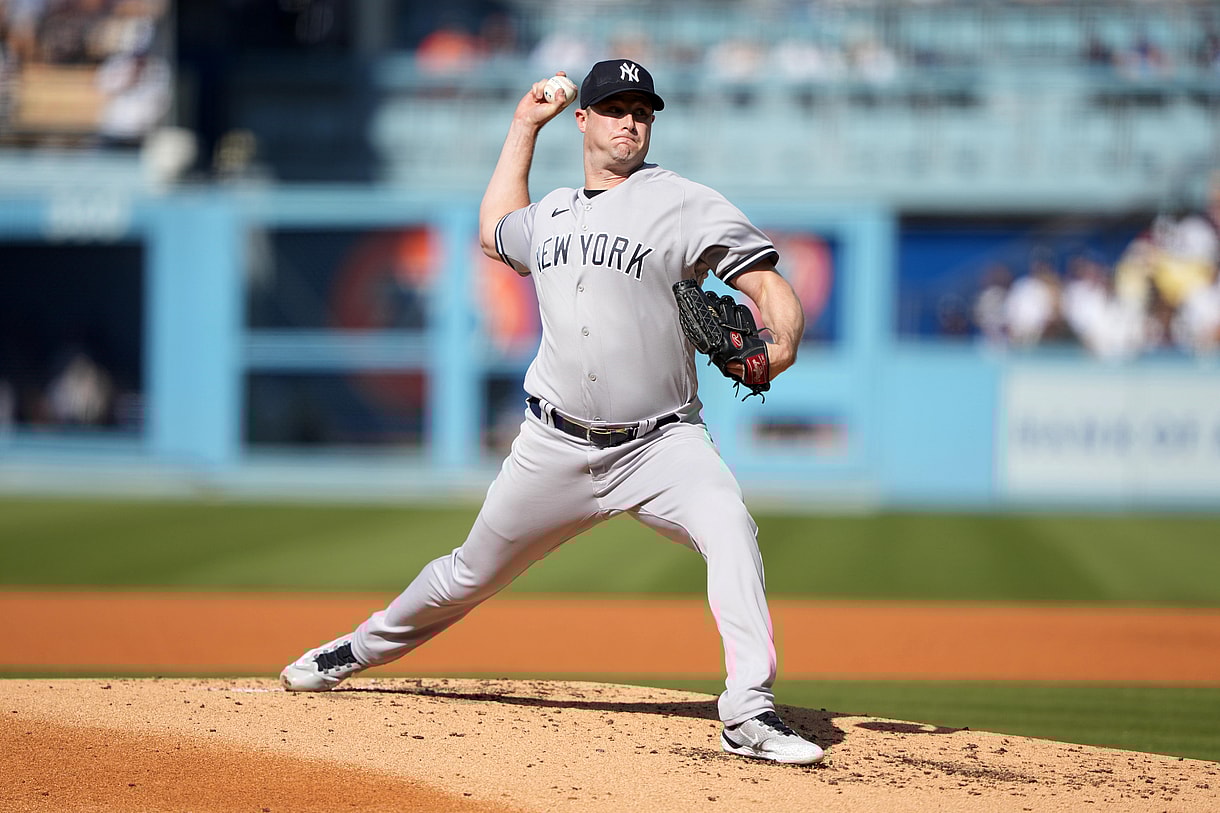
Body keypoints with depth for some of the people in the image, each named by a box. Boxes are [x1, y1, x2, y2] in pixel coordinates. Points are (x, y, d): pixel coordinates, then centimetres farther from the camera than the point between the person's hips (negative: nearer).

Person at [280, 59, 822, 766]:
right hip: (558, 444, 4)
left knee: (730, 526, -31)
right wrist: (524, 125, 34)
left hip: (660, 442, -4)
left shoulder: (683, 204, -3)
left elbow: (769, 284, -10)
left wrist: (783, 343, -31)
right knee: (474, 572, 14)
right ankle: (362, 649, 39)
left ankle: (751, 714, -34)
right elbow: (495, 230, 38)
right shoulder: (550, 216, 14)